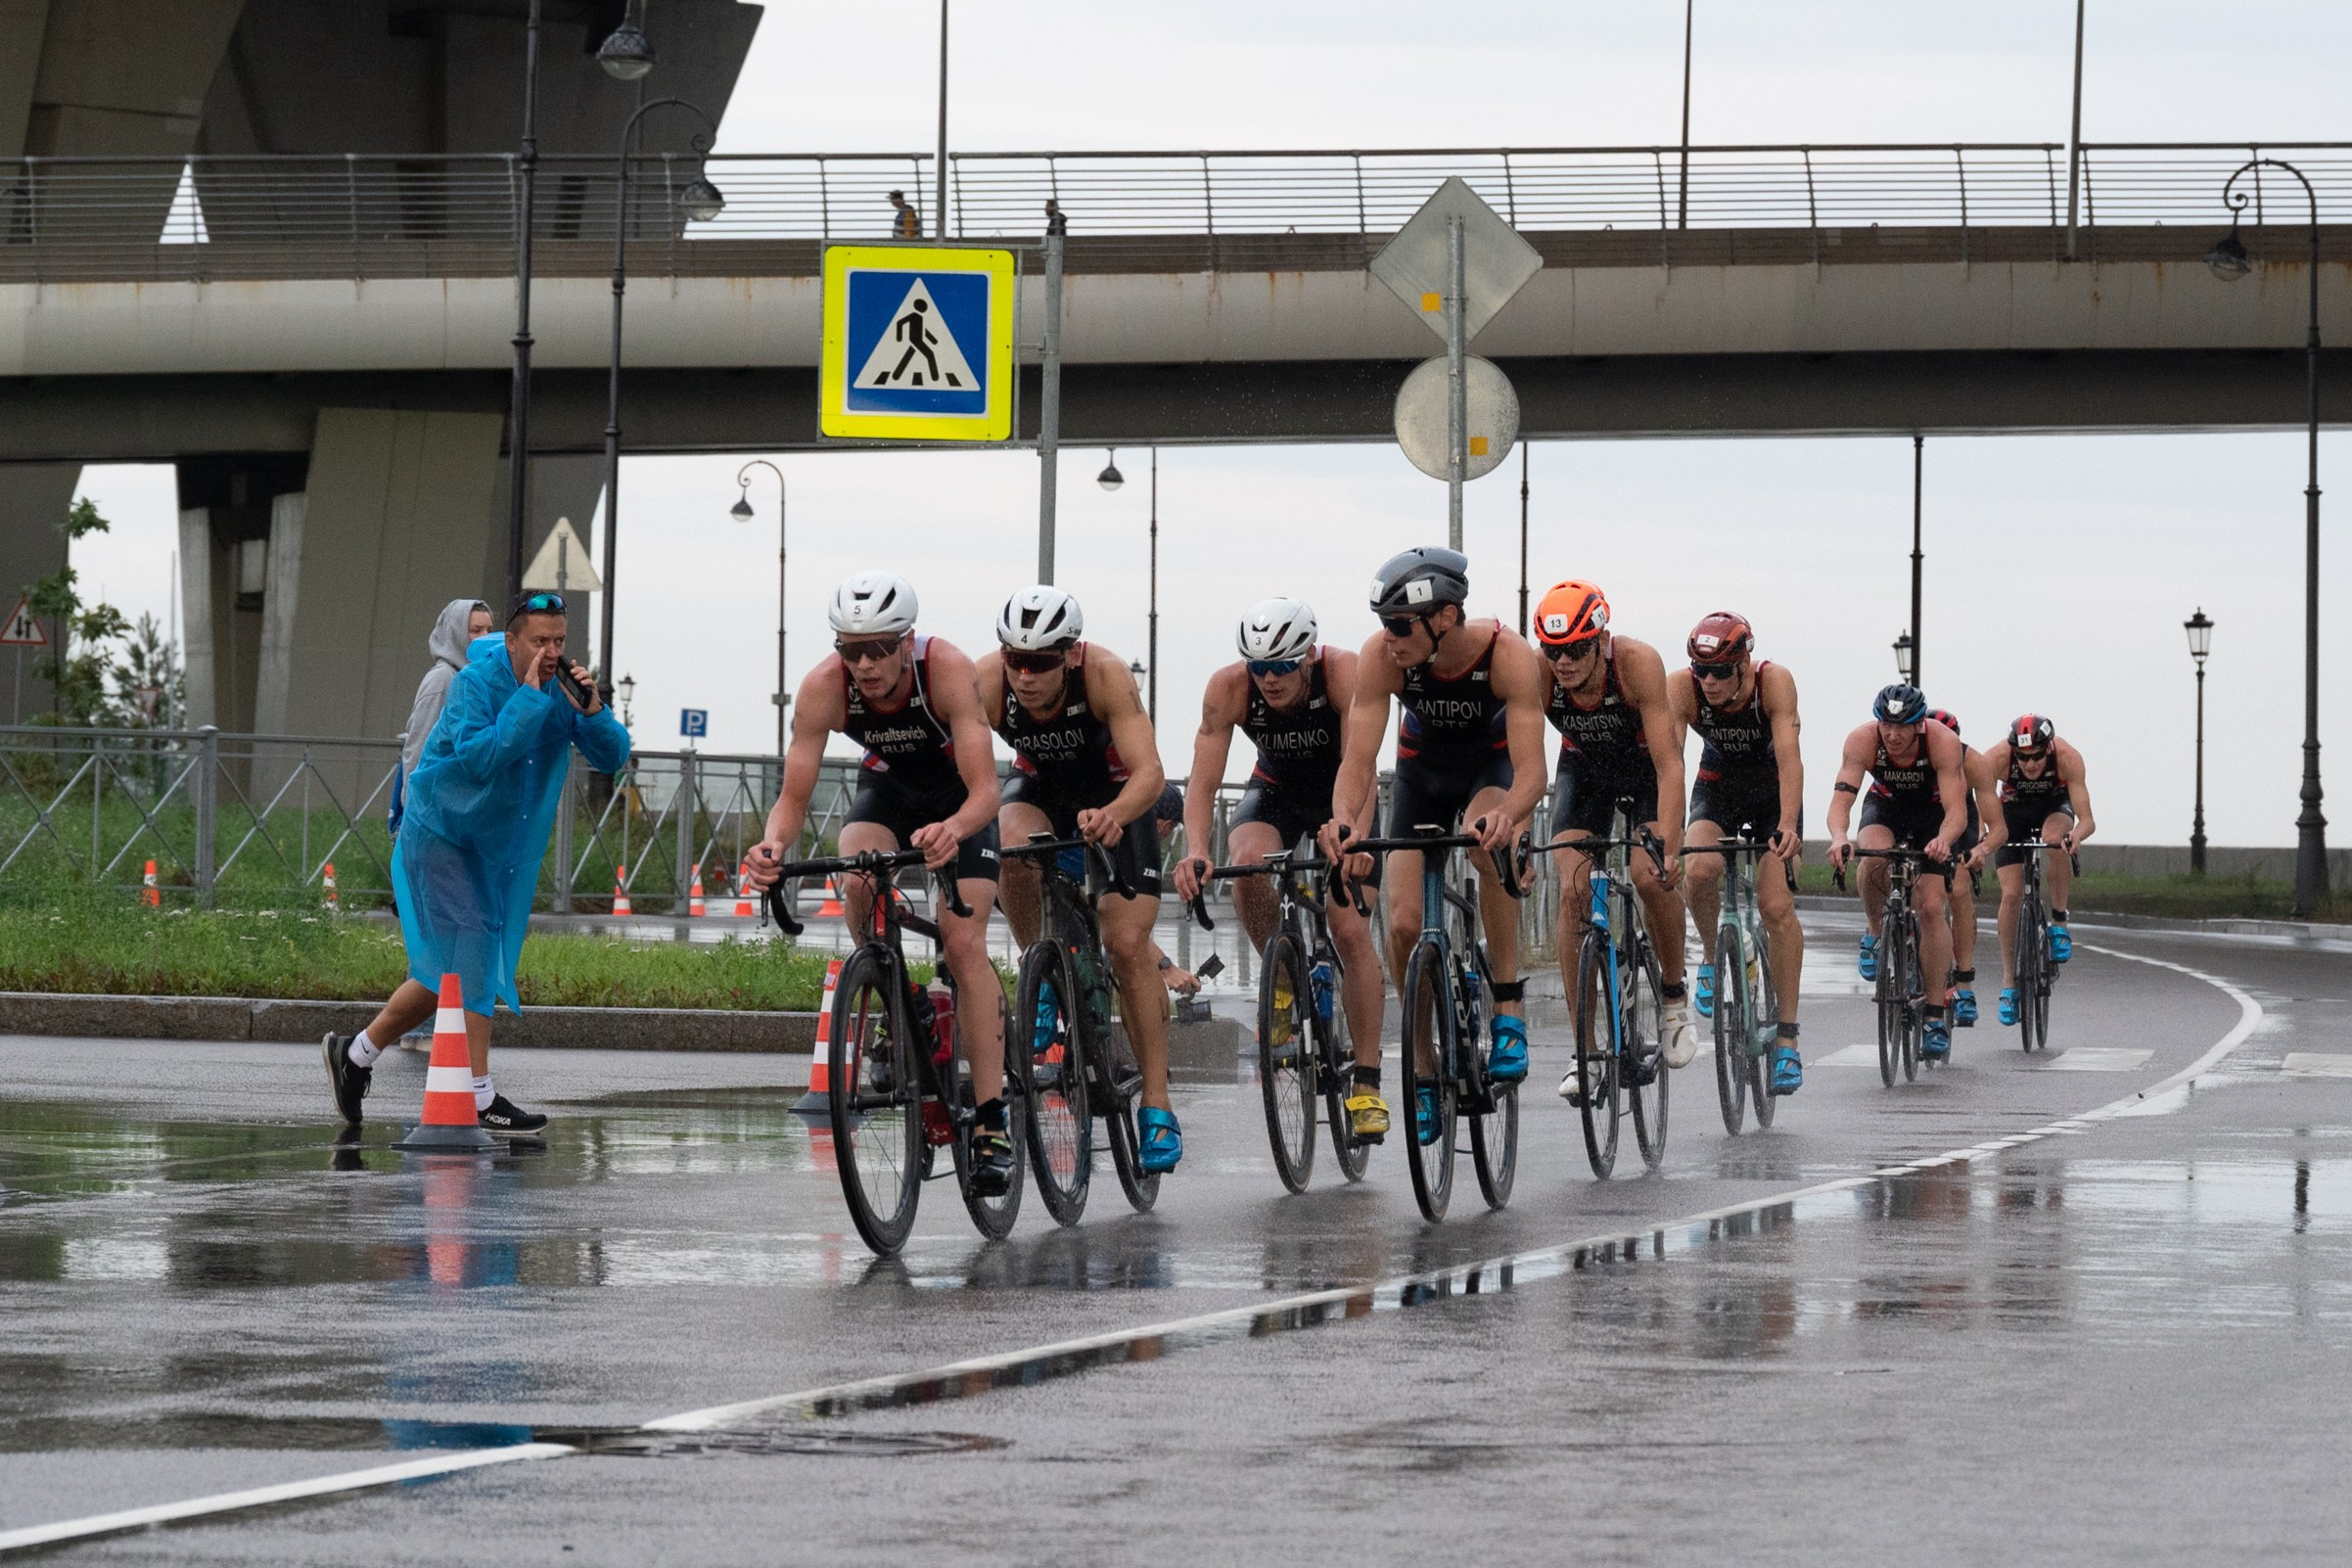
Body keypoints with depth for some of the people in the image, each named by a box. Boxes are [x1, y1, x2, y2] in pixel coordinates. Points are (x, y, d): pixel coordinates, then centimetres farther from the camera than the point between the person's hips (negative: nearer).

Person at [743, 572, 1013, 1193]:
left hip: (959, 795, -2)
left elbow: (984, 787, -41)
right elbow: (794, 795, -27)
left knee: (963, 944, -18)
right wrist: (775, 845, -49)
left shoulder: (949, 670, -36)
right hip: (886, 787, 2)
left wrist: (953, 831, -62)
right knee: (860, 884, -31)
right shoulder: (824, 687, -29)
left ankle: (991, 1125, -17)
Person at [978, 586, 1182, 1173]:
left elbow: (1149, 772, -40)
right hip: (1038, 788, 2)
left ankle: (1157, 1110, -7)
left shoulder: (1105, 674, -33)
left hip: (1112, 796, -2)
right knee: (1013, 849, -34)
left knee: (1128, 944, -13)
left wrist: (1112, 815, -61)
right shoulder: (987, 683, -29)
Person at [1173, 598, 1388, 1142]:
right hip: (1276, 791, 2)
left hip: (1340, 796, -2)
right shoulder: (1229, 687, -28)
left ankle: (1367, 1083, -7)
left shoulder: (1342, 672, -33)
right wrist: (1195, 851, -48)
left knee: (1351, 933, -15)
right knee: (1249, 862, -33)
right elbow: (1202, 781, -30)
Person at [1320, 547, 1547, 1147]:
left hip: (1492, 764, -2)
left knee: (1487, 843, -36)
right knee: (1404, 925, -10)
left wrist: (1507, 814, -60)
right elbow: (1359, 757, -33)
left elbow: (1531, 769, -39)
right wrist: (1345, 819, -53)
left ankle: (1508, 1007, -22)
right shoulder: (1382, 656, -30)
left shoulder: (1507, 654, -35)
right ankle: (1425, 1074, 10)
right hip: (1423, 768, 2)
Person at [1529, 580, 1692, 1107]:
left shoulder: (1638, 662, -35)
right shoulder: (1537, 673, -30)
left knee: (1651, 877, -25)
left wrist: (1669, 842, -47)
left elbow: (1668, 763, -36)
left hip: (1644, 768, -2)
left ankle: (1673, 994, 2)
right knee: (1573, 893, -15)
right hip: (1583, 770, 2)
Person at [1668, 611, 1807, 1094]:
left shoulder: (1774, 682, -29)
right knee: (1698, 873, -29)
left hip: (1772, 791, -1)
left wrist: (1788, 825, -49)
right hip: (1716, 788, 2)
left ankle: (1787, 1040, -11)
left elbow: (1789, 757, -36)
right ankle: (1714, 959, 2)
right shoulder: (1681, 688, -25)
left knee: (1777, 905, -16)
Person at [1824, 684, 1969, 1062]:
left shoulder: (1943, 742, -33)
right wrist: (1839, 838, -58)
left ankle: (1936, 1017, -8)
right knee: (1873, 860, -34)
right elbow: (1841, 799, -37)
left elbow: (1957, 810, -38)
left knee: (1932, 907, -14)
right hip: (1885, 807, 1)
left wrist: (1942, 842, -60)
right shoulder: (1862, 740, -30)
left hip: (1934, 810, -1)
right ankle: (1876, 933, -4)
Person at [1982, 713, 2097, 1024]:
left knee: (2054, 839, -36)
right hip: (2014, 810, 1)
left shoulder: (2067, 757, -34)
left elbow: (2087, 820, -37)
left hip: (2055, 806, -1)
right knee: (2011, 894, -13)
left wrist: (2076, 835, -59)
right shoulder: (1998, 758, -34)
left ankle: (2059, 922, -16)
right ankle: (2008, 981, -1)